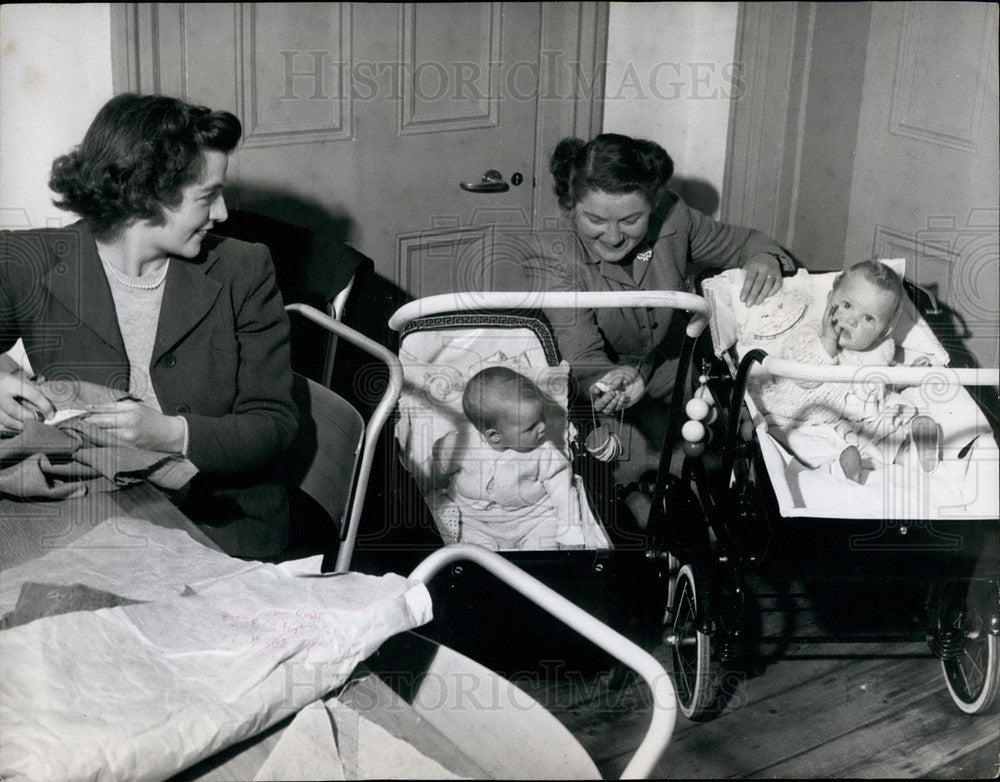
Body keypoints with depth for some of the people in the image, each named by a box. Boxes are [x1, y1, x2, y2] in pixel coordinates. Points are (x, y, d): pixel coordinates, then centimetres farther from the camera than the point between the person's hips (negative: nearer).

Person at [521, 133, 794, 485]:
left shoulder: (671, 217, -10)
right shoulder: (551, 262, -21)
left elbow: (739, 241, 10)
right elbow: (583, 359, -29)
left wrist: (764, 259, -14)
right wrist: (612, 381, -52)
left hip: (675, 383, 5)